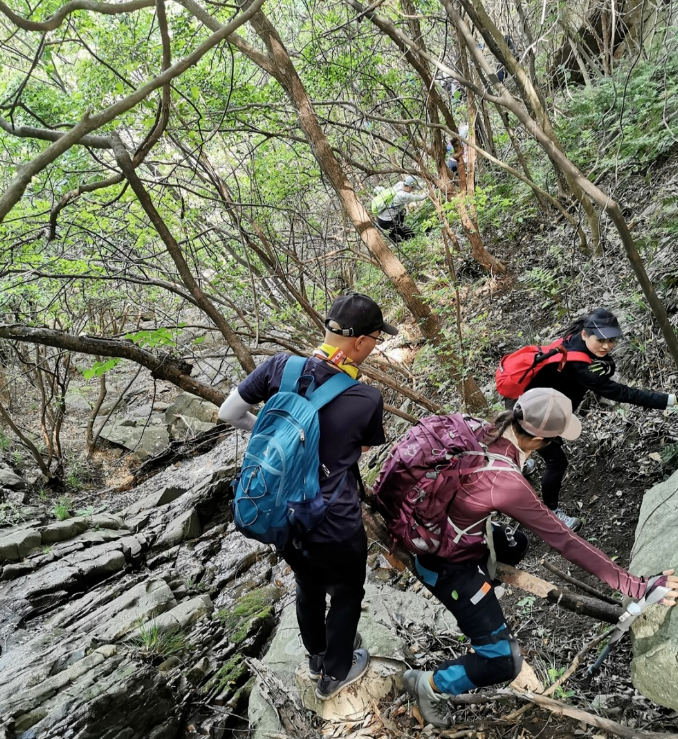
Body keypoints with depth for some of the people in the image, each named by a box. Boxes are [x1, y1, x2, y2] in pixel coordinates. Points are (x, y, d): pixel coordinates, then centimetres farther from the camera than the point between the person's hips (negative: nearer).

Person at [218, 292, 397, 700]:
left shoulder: (280, 366, -14)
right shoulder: (368, 400, -21)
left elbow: (229, 413, -2)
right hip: (334, 528, -4)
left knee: (308, 585, 31)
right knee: (347, 593, 26)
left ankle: (317, 656, 56)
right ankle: (334, 674, 47)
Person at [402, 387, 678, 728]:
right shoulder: (505, 482, -34)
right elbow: (564, 542, -28)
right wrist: (636, 586, -23)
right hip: (448, 565, -8)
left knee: (515, 545, 32)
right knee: (503, 662, -1)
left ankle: (473, 607, 45)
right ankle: (430, 685, 20)